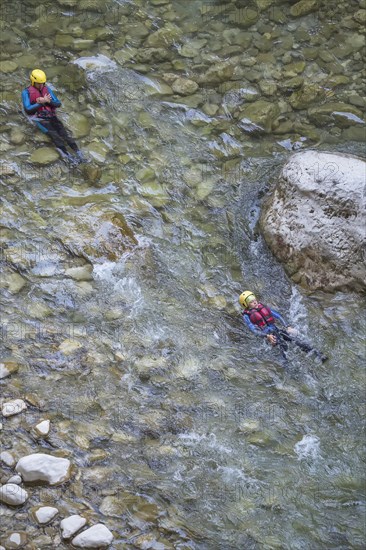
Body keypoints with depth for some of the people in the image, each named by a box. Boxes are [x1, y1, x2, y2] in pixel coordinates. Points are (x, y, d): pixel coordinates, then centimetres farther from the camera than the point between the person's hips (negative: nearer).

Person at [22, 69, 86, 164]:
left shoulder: (47, 89, 10)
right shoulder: (26, 92, -1)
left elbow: (58, 104, 7)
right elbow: (28, 109, -13)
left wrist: (48, 101, -13)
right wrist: (42, 102, -16)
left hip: (51, 116, 4)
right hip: (40, 119, -4)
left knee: (63, 132, -19)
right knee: (54, 134, -26)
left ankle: (78, 153, -30)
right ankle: (68, 156, -36)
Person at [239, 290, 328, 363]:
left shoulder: (263, 307, 15)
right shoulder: (246, 316, -1)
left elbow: (278, 315, 14)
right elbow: (254, 329, -13)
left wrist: (287, 327, 1)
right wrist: (267, 336, -27)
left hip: (276, 330, 4)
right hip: (266, 334, -4)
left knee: (295, 339, -17)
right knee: (283, 345, -32)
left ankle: (318, 354, -20)